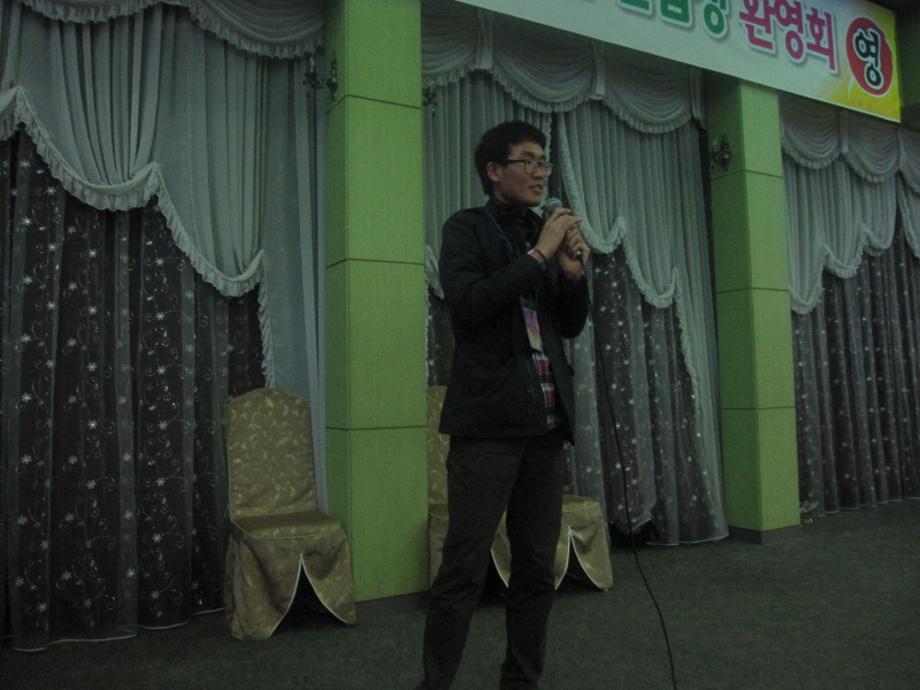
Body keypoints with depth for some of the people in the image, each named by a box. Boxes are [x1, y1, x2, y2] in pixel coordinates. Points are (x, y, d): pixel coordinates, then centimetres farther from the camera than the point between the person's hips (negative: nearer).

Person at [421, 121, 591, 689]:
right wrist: (538, 255, -13)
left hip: (545, 420, 6)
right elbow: (467, 302, -16)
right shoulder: (467, 228, 1)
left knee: (537, 568, 10)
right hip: (490, 420, -6)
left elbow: (571, 326, 18)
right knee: (465, 569, -4)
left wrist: (574, 274, 0)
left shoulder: (547, 235, 17)